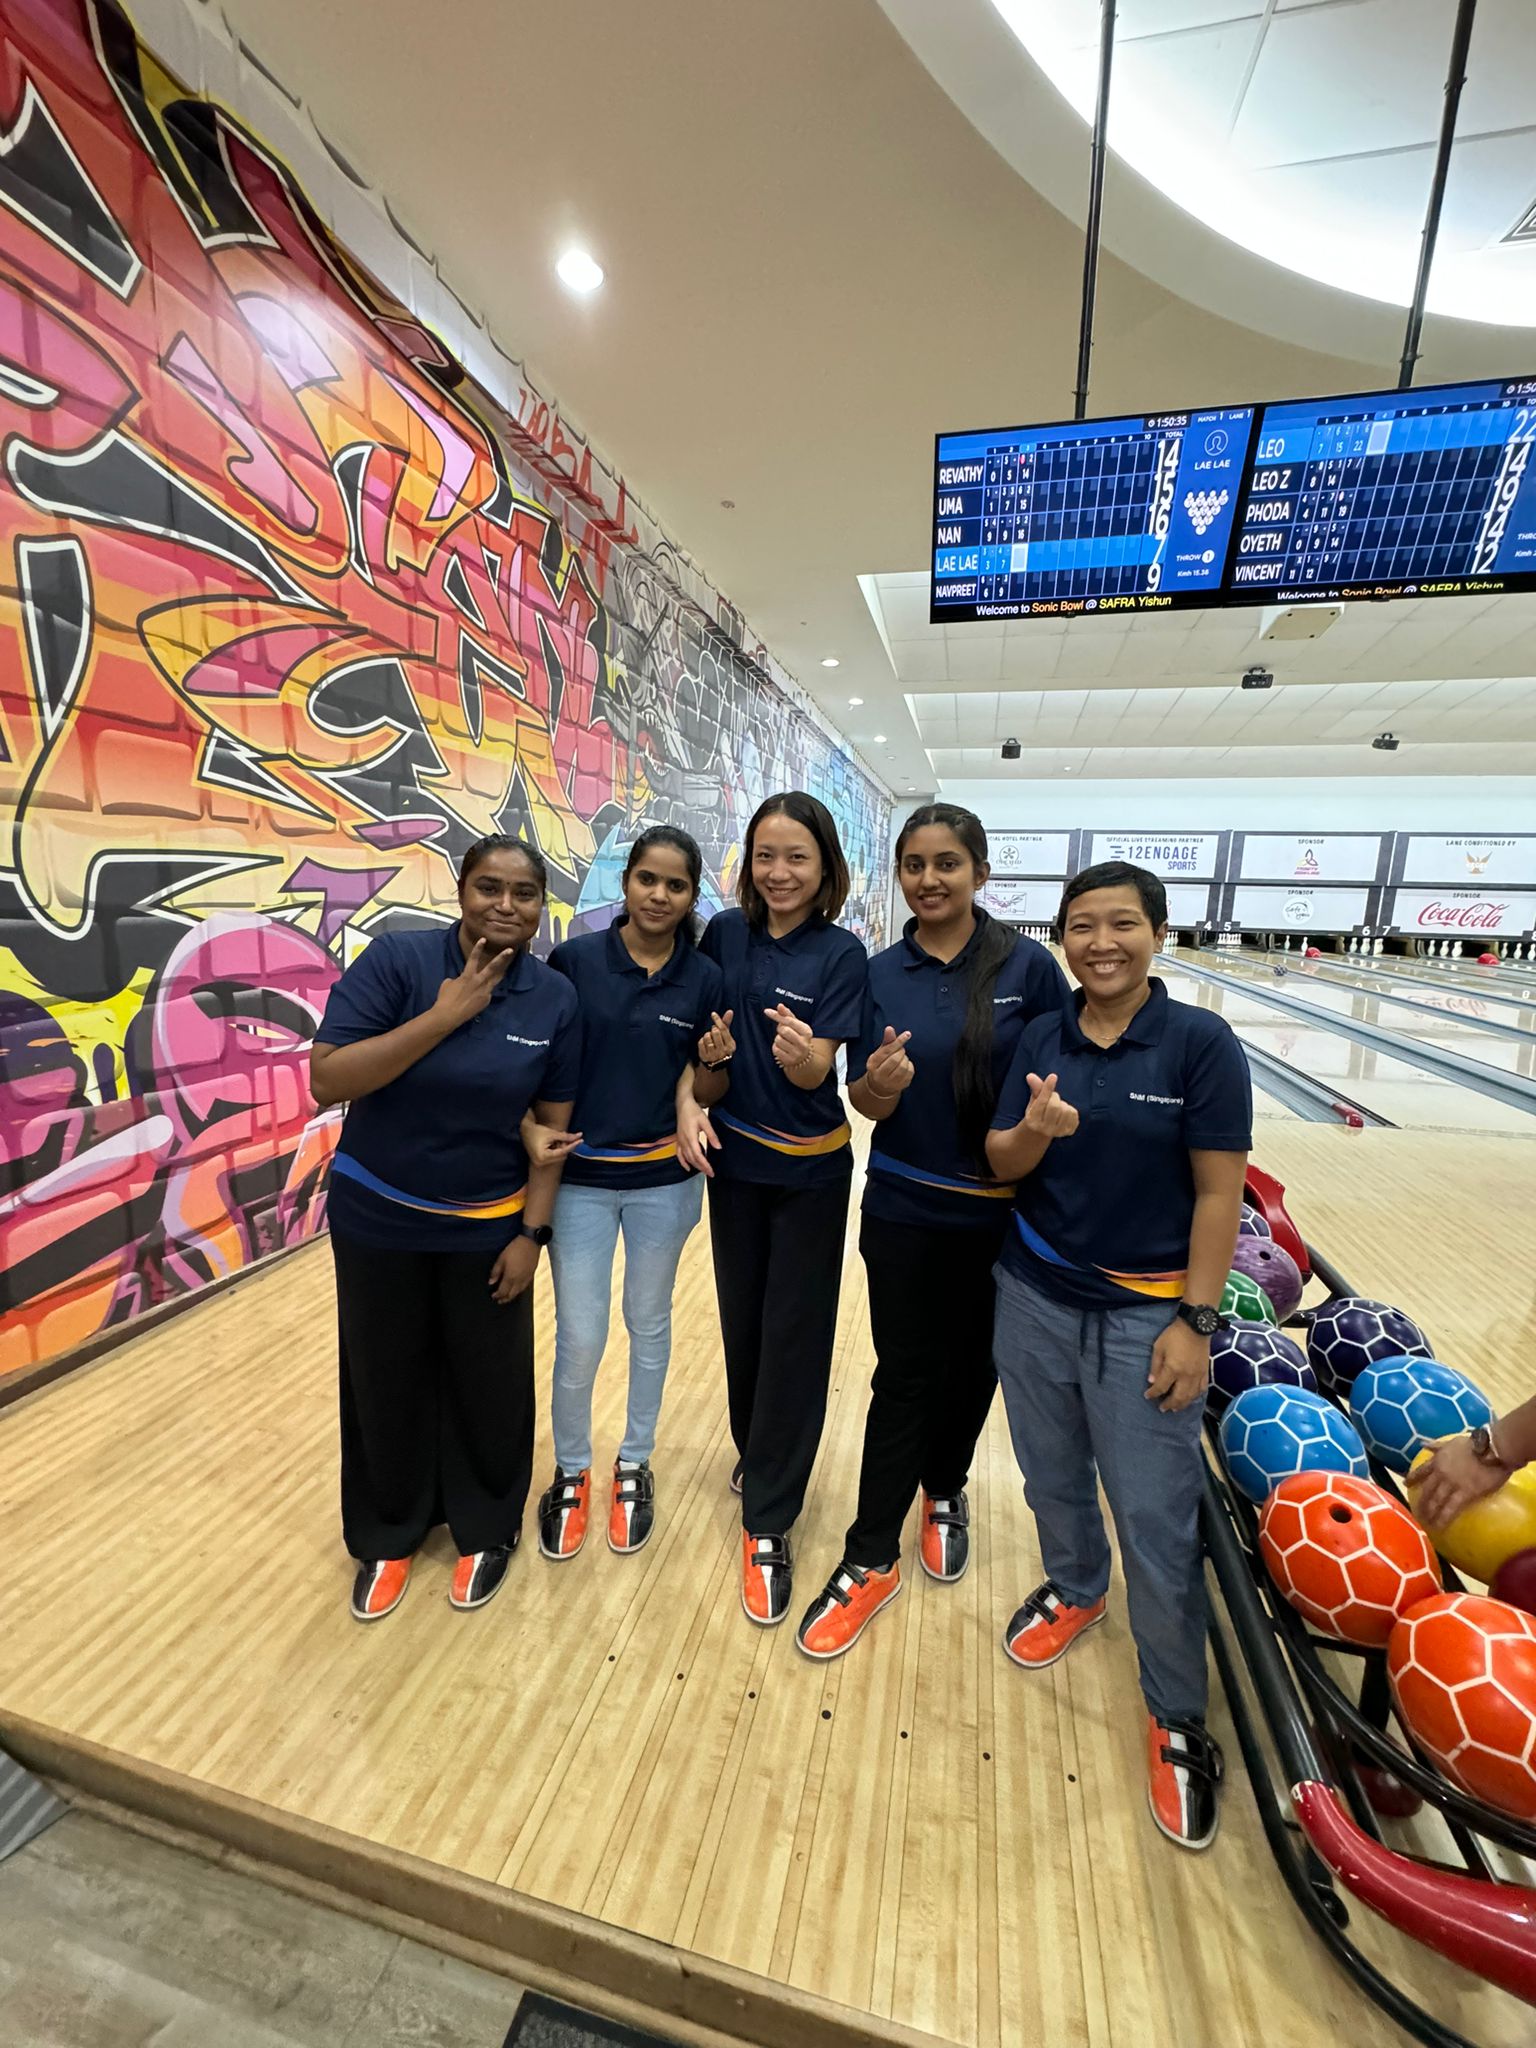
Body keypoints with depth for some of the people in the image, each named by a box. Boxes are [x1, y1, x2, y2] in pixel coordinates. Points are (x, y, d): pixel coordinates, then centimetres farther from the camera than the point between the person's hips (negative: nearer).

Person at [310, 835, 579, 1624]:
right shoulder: (396, 958, -14)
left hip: (487, 1228, 1)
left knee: (490, 1384, 14)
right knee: (385, 1381, 18)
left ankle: (486, 1529, 42)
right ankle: (386, 1535, 45)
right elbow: (327, 1080, -21)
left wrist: (532, 1233, -5)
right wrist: (446, 1014, -26)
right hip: (378, 1218, 0)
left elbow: (553, 1127, -4)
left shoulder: (554, 997, -9)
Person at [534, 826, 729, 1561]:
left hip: (666, 1176, 1)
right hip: (580, 1174, -1)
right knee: (579, 1337, 7)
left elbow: (709, 1088, 0)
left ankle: (634, 1466, 42)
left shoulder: (705, 977, -5)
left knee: (650, 1323, 17)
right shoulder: (573, 959, -8)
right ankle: (570, 1472, 37)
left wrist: (711, 1064, -20)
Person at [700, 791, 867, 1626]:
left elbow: (817, 1071, -18)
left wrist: (800, 1056, -39)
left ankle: (767, 1521, 25)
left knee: (793, 1337, 6)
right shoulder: (723, 933, -3)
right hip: (734, 1158, 4)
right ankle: (757, 1455, 45)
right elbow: (702, 1035, 7)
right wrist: (706, 1054, -14)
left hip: (809, 1173, -3)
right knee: (742, 1322, 18)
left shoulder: (841, 953, -13)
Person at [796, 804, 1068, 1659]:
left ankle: (945, 1492, 49)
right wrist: (881, 1086, -24)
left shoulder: (1029, 966, -9)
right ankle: (871, 1561, 29)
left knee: (970, 1366, 19)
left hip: (999, 1213, 0)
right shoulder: (879, 974, -4)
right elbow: (865, 1103, -3)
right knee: (904, 1376, 10)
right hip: (903, 1212, 0)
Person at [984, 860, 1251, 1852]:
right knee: (1051, 1476, 23)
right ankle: (1073, 1588, 52)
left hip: (1145, 1314, -3)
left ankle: (1178, 1719, 33)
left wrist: (1195, 1322, -12)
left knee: (1159, 1527, 7)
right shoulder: (1041, 1037, -2)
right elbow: (1001, 1164, -3)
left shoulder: (1202, 1042, -12)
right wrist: (1037, 1130, -24)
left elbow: (1219, 1193, -11)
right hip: (1035, 1297, 4)